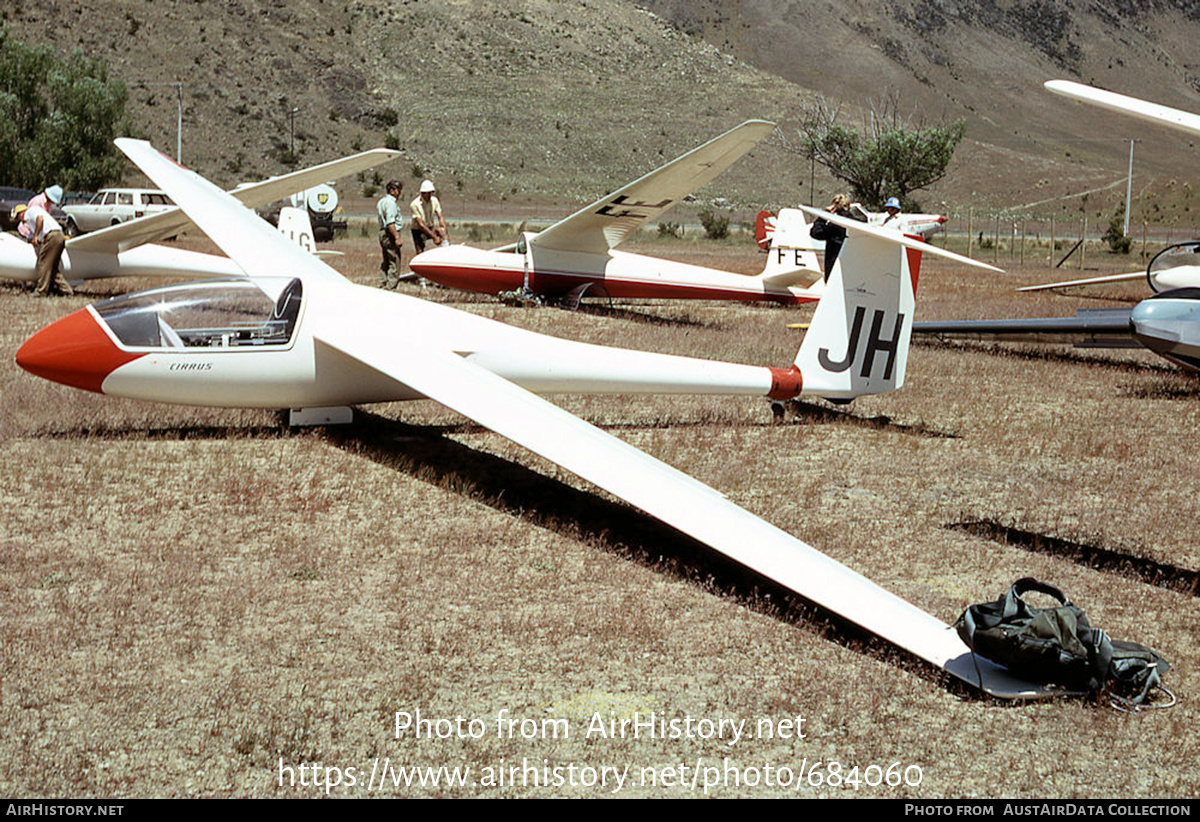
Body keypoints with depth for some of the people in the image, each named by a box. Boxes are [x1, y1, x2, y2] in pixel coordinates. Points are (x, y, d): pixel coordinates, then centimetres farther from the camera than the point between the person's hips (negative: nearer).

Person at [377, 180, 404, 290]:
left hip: (383, 232, 11)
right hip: (390, 235, -11)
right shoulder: (390, 202, -16)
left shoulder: (383, 200, 17)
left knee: (386, 262, 17)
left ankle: (382, 285, 22)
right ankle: (391, 287, -9)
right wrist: (397, 237, -25)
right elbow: (390, 222, -23)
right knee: (394, 263, -8)